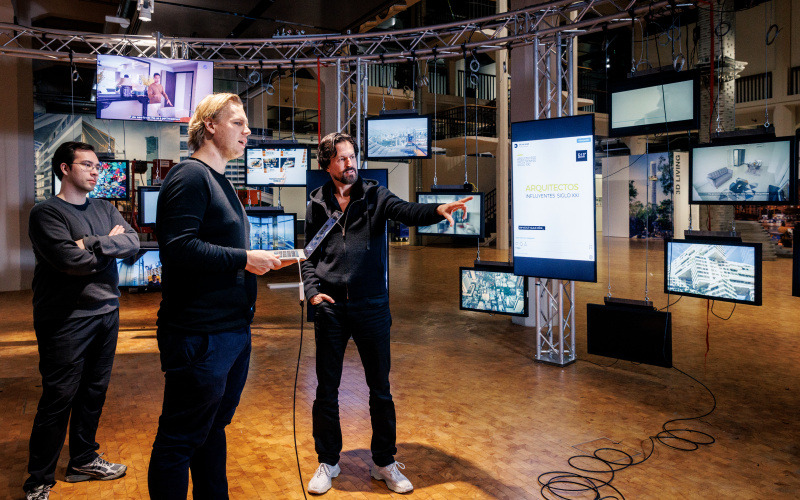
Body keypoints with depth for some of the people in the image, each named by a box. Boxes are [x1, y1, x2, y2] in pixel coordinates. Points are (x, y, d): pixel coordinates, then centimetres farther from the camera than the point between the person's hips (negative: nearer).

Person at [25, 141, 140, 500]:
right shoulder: (46, 213, -7)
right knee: (59, 398, -1)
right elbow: (70, 260, -21)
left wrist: (92, 244, -17)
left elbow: (133, 242, -3)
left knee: (94, 392, 15)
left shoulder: (105, 210, 12)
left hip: (106, 312, 7)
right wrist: (111, 247, -5)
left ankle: (83, 459, 32)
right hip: (67, 319, -6)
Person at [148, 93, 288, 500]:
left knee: (214, 427, 21)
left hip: (233, 329, 10)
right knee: (180, 440, 3)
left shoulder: (218, 180, 19)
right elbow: (178, 248, -24)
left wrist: (258, 261, 9)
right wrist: (244, 258, -19)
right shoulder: (190, 176, -12)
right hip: (199, 335, -10)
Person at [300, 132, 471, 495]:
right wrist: (312, 290, -5)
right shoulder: (317, 204, 7)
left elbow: (407, 212, -15)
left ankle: (384, 462, 27)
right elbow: (309, 254, 11)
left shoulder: (375, 196, 3)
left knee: (380, 389, 9)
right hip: (330, 308, 1)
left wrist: (437, 210, -36)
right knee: (327, 390, 10)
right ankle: (328, 462, 29)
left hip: (371, 306, -1)